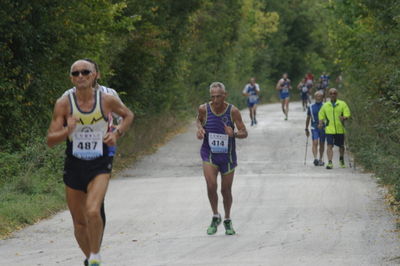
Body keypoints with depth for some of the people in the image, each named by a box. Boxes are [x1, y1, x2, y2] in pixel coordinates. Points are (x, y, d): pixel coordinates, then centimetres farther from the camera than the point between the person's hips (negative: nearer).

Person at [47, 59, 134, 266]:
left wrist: (117, 133, -2)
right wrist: (67, 131, -28)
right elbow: (50, 140, -8)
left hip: (99, 166, -2)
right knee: (79, 222, 10)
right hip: (74, 165, 2)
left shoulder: (107, 101, -5)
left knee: (93, 212, -24)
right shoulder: (64, 104, -7)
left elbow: (128, 115, 16)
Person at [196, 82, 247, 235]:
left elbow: (244, 133, -10)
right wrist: (199, 128, -7)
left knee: (226, 190, 8)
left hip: (227, 157, 0)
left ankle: (227, 221, 31)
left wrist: (234, 134, -31)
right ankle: (215, 217, 3)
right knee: (211, 185, -20)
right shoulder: (204, 109, -9)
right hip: (209, 154, 0)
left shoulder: (233, 111, -13)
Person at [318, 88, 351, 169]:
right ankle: (330, 162, -16)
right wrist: (320, 123, -3)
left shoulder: (342, 104, 3)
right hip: (329, 129, 0)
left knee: (341, 146, 13)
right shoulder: (325, 105, 9)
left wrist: (344, 118, -25)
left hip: (340, 129, 0)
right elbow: (321, 115, 15)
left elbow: (347, 114, -3)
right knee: (330, 145, -12)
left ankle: (341, 159, 39)